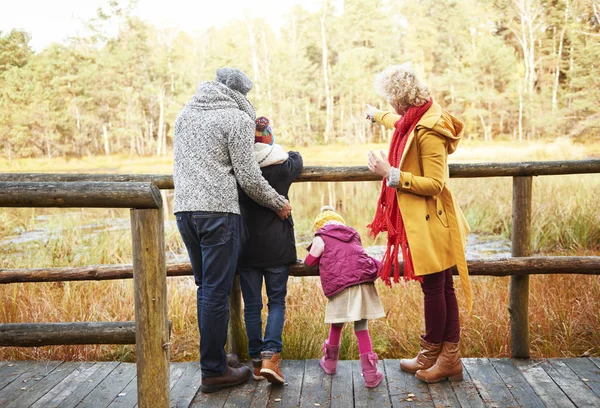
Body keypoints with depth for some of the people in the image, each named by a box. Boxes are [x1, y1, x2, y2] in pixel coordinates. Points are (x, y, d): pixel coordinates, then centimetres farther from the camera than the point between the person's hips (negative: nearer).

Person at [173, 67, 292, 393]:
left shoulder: (185, 113, 17)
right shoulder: (237, 118, -4)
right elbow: (248, 177, -7)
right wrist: (279, 204, 5)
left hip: (183, 208, 7)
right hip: (218, 210, -7)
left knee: (205, 288, 17)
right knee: (217, 292, -1)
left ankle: (213, 359, 24)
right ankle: (214, 372, 7)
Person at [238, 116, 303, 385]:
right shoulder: (283, 167, -4)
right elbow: (296, 158, 18)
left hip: (246, 247, 1)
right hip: (277, 247, -1)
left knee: (252, 305, 9)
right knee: (277, 301, 8)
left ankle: (257, 361, 14)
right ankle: (270, 355, -7)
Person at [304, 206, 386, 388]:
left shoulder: (321, 238, 8)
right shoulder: (353, 234, 23)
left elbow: (309, 262, 16)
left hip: (340, 285, -3)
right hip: (363, 280, 3)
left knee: (336, 324, 16)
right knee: (361, 328, 5)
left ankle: (330, 361, 35)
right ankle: (370, 373, 2)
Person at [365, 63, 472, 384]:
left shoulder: (428, 130, -21)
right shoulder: (416, 120, 8)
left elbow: (433, 184, -22)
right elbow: (400, 124, 35)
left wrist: (391, 174, -21)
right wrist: (377, 116, 54)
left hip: (430, 222, -10)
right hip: (421, 221, 10)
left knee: (433, 287, 3)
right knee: (443, 287, 13)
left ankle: (432, 356, 18)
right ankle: (450, 359, 22)